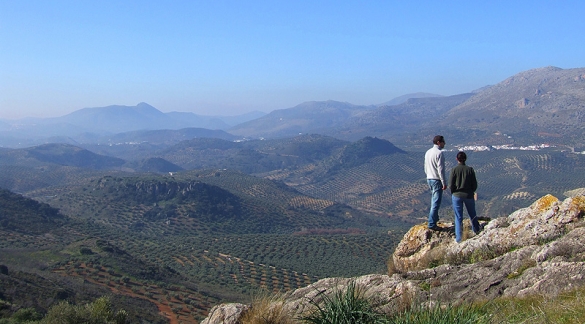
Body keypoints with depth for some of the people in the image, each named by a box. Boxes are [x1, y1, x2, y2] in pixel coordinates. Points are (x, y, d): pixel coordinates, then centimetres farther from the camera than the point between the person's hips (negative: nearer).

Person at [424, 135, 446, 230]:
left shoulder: (428, 152, 10)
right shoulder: (439, 153, -17)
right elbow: (440, 169, -20)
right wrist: (444, 183, -16)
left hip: (429, 179, 9)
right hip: (437, 180, -9)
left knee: (434, 201, 22)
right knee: (436, 203, -5)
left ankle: (435, 218, 33)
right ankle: (432, 224, -5)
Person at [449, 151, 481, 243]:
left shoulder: (454, 170, -13)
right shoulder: (470, 170, -8)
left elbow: (450, 185, -11)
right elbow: (474, 184, -3)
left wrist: (454, 193, 8)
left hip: (457, 196, -1)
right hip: (469, 196, 1)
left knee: (458, 217, 6)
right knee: (472, 214, 22)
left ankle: (458, 238, 6)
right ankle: (476, 231, 40)